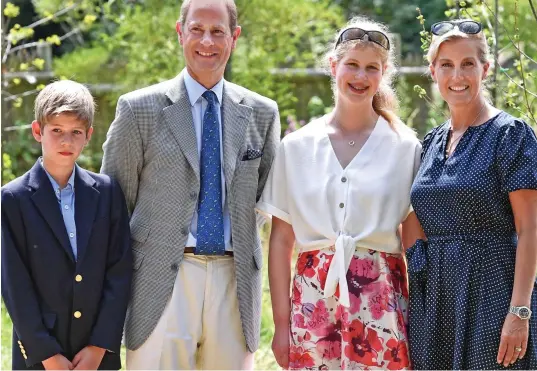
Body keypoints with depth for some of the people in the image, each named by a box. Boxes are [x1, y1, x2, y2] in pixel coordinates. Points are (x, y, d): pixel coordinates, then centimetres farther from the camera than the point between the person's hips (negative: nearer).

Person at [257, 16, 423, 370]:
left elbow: (415, 246, 3)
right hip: (314, 297, 1)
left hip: (380, 299, -1)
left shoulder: (405, 148, 3)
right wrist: (281, 322, 3)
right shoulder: (297, 146, 7)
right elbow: (281, 241, 8)